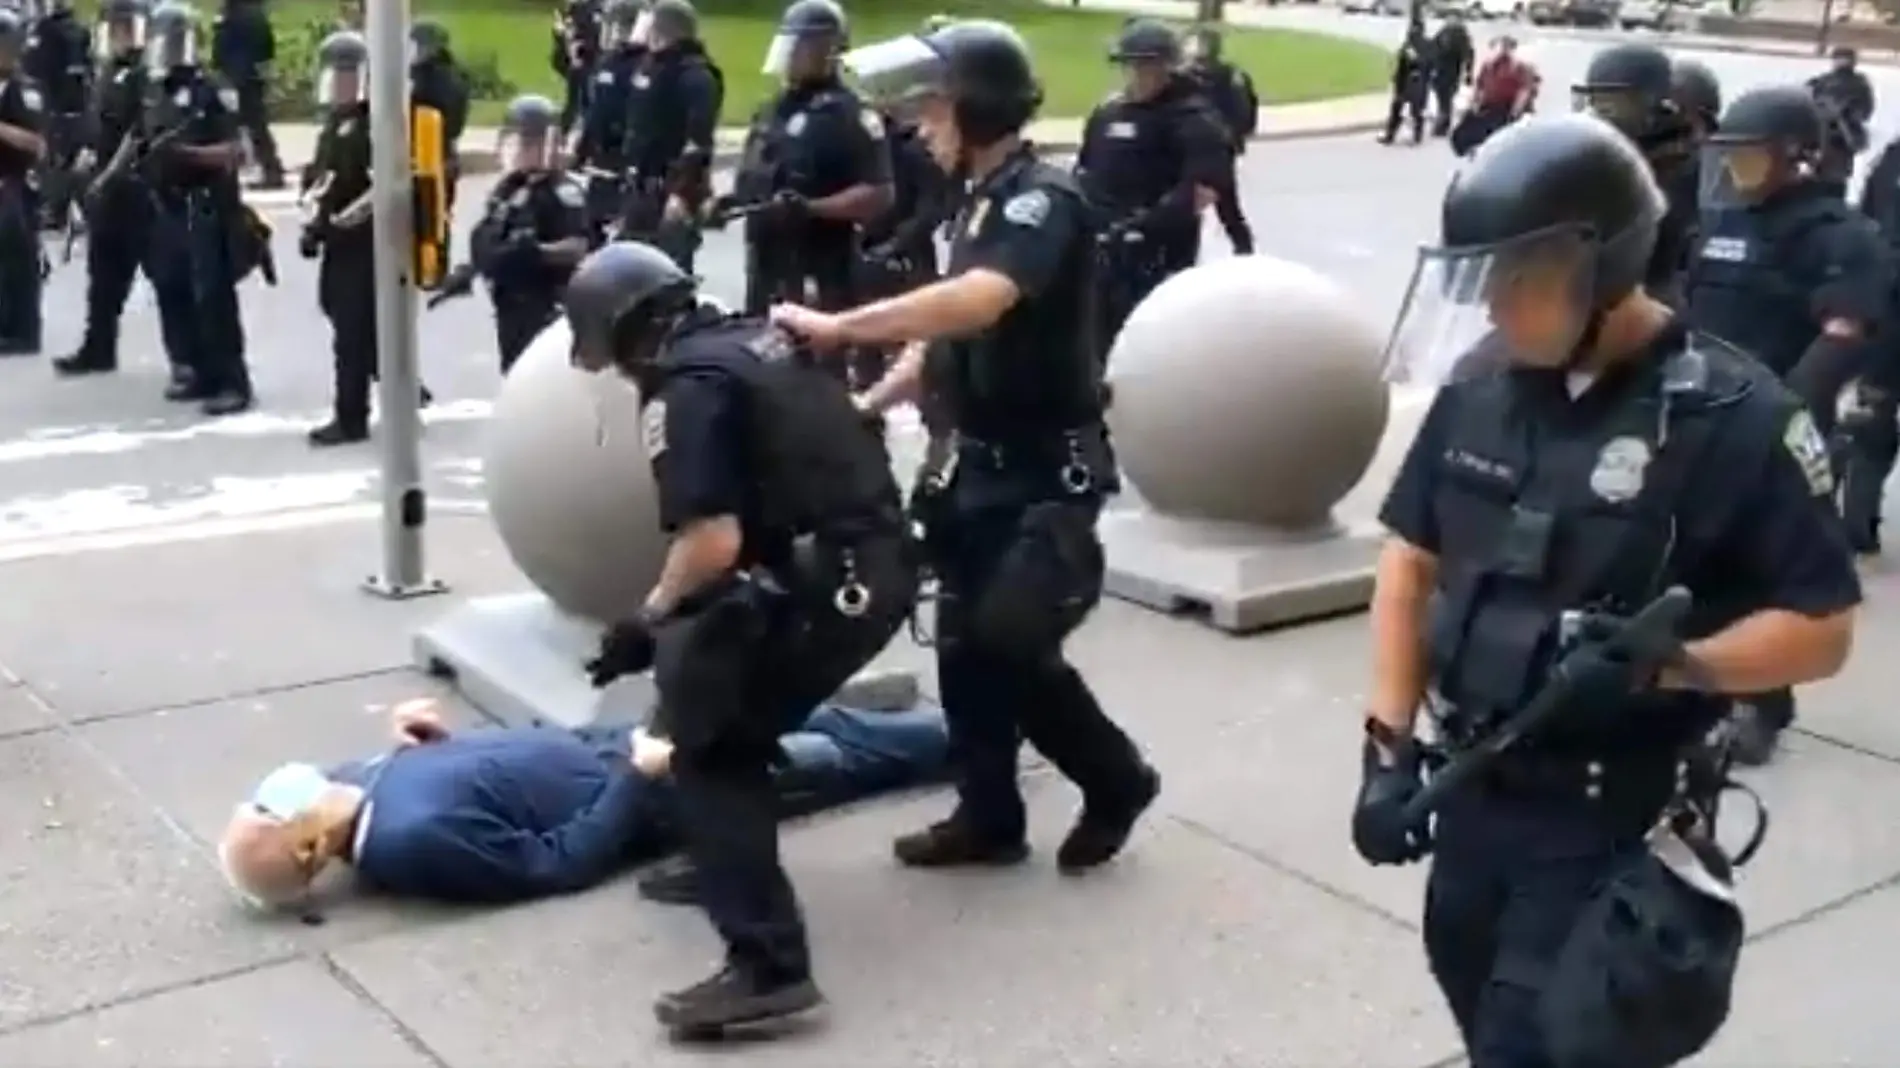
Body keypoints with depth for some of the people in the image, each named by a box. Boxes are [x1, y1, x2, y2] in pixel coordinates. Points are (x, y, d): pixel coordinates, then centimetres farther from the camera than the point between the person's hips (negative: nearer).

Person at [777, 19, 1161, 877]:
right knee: (965, 643, 11)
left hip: (1049, 469, -9)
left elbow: (976, 303, -36)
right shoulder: (983, 203, 11)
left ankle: (1116, 780, 17)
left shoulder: (1043, 199, -18)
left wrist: (838, 328, -34)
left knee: (1014, 644, -5)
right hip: (985, 461, 9)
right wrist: (871, 403, 4)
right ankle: (988, 817, 23)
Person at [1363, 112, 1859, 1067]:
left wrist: (1659, 665, -27)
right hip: (1472, 790, 6)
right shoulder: (1479, 390, 0)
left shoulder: (1734, 416, -15)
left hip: (1611, 821, -5)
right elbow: (1412, 562, 7)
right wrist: (1389, 744, -1)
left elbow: (1821, 630, -11)